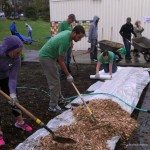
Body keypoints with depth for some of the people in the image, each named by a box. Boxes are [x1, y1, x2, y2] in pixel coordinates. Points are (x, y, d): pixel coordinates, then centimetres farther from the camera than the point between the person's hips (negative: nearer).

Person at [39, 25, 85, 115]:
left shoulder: (68, 33, -1)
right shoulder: (65, 41, -29)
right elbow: (61, 61, -23)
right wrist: (68, 75, -18)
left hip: (49, 55, 10)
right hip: (46, 57, -10)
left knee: (56, 78, 20)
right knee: (54, 82, -6)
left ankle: (58, 98, 36)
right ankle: (53, 106, 2)